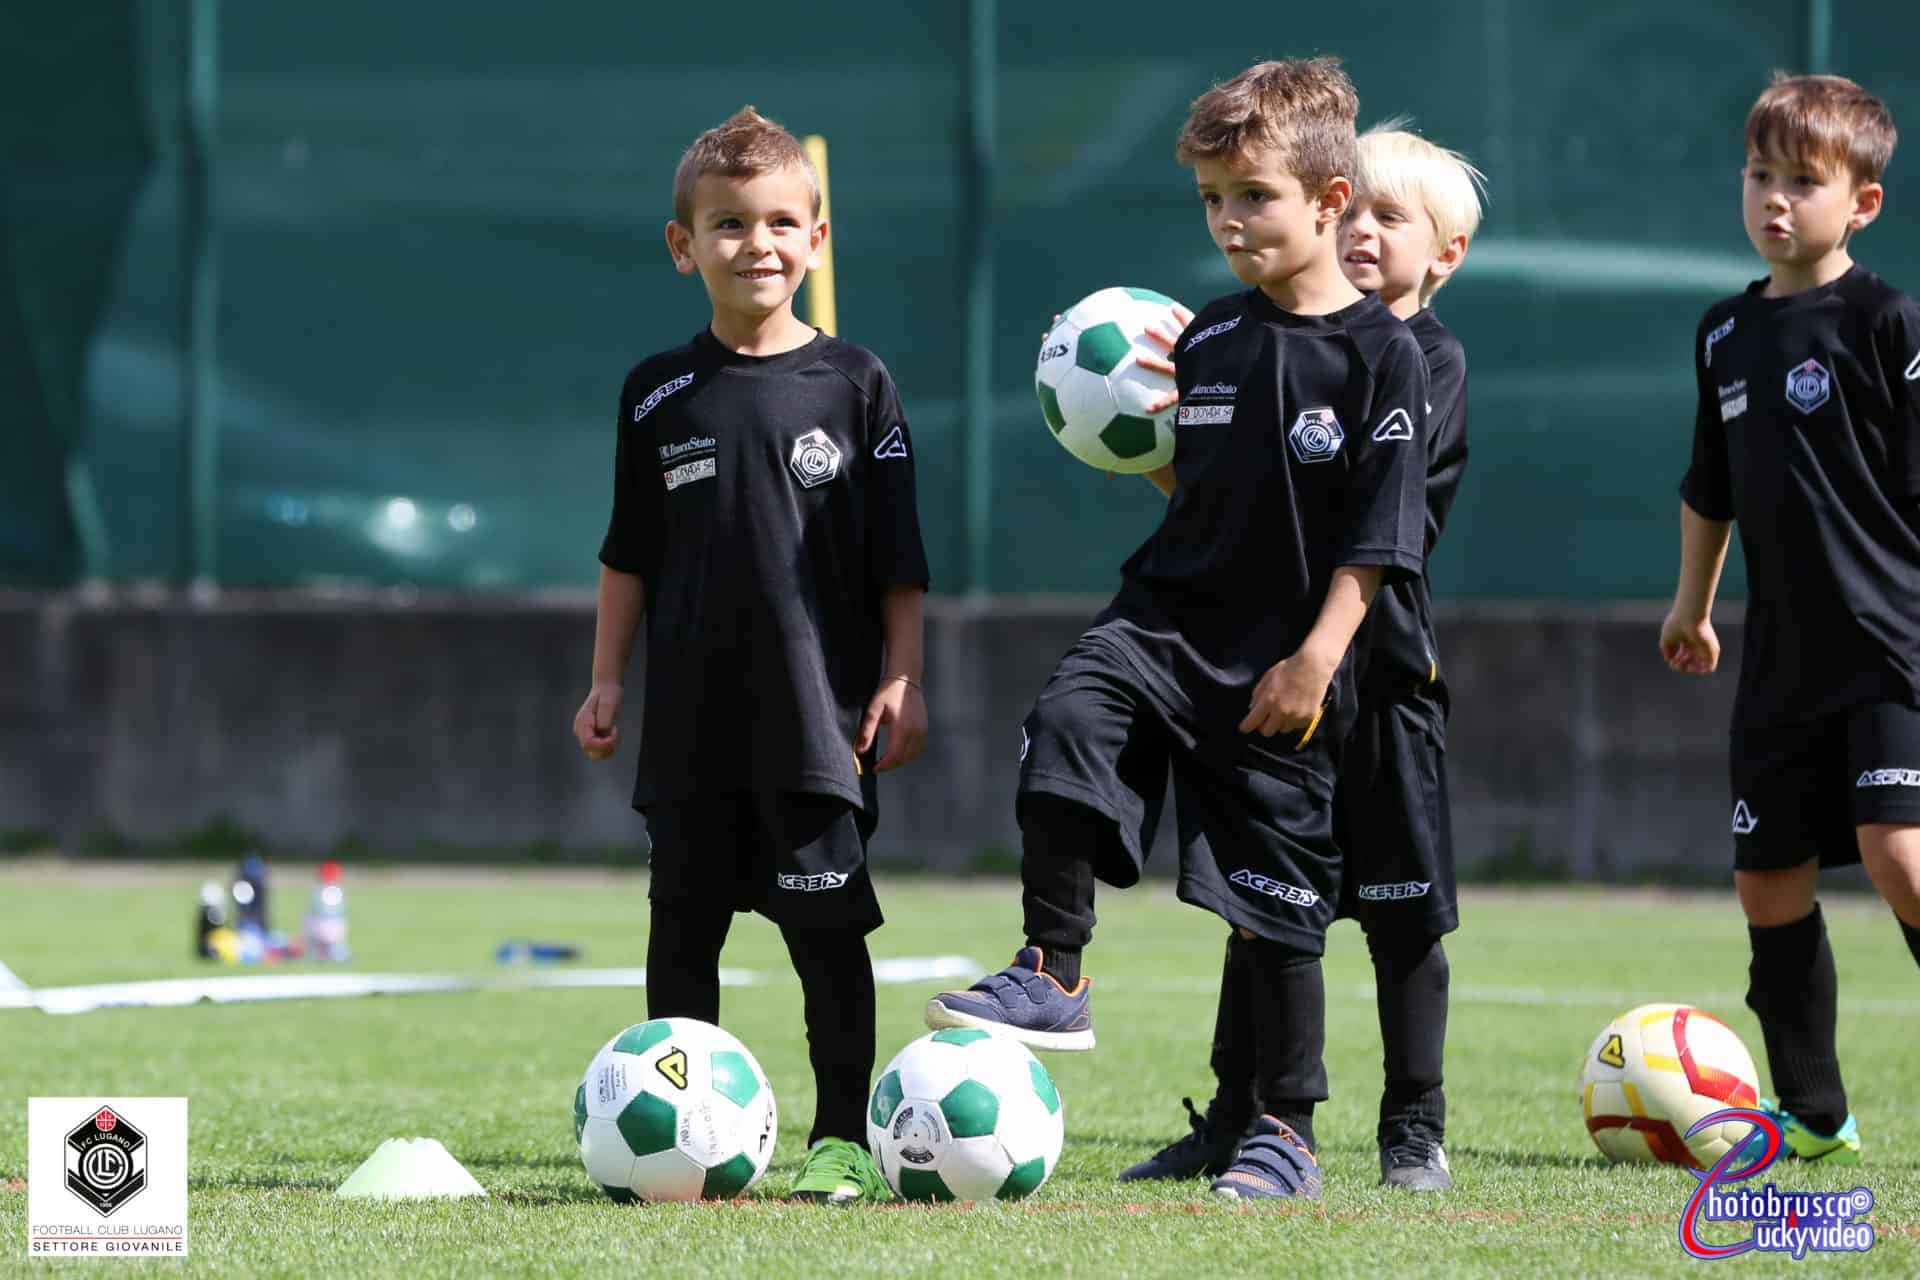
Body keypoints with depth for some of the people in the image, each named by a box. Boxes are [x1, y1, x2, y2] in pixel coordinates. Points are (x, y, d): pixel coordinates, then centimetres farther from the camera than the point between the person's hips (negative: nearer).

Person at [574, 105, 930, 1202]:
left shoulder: (856, 384, 0)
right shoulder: (662, 393, 6)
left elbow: (898, 556, 2)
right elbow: (631, 553, 12)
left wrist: (901, 678, -2)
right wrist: (608, 679, 8)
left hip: (820, 711, -2)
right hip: (692, 714, 3)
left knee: (828, 927, -2)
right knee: (684, 925, 6)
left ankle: (843, 1139, 3)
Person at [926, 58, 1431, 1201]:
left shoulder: (1382, 354, -8)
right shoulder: (1208, 338, 8)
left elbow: (1376, 539, -10)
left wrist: (1314, 660, -15)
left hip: (1282, 660, -4)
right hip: (1171, 614, 4)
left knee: (1280, 910, 2)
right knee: (1067, 725, -26)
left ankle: (1288, 1135, 14)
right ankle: (1054, 979, -17)